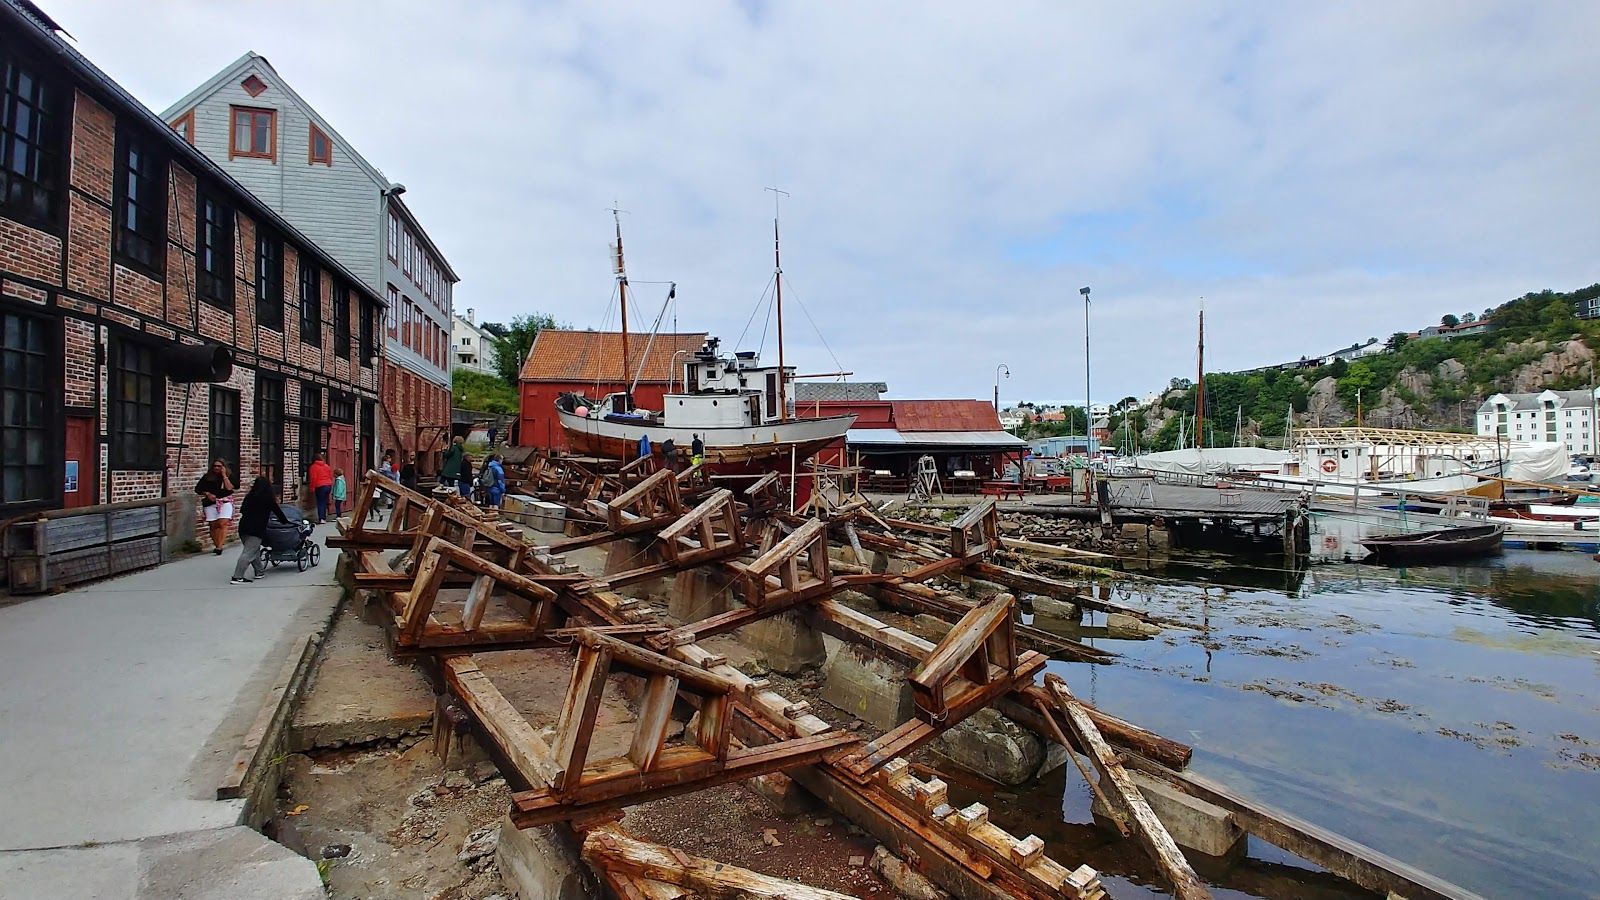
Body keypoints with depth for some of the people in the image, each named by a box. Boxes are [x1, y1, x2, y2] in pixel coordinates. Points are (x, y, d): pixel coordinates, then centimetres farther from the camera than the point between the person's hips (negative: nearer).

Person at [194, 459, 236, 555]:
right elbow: (197, 488, 10)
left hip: (225, 502, -2)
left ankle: (220, 546, -21)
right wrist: (207, 494, -6)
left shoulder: (228, 477, 9)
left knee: (223, 523, -16)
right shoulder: (207, 477, 11)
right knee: (213, 525, -1)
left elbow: (229, 488, -9)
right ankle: (216, 546, 7)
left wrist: (224, 475, -6)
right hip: (211, 503, 2)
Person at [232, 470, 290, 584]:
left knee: (255, 550, 18)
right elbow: (277, 510, 7)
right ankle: (237, 577, -14)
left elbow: (242, 511, 20)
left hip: (243, 526, 6)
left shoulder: (249, 496, 13)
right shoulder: (268, 498, -1)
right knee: (248, 553, -8)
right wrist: (285, 521, 22)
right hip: (256, 529, -6)